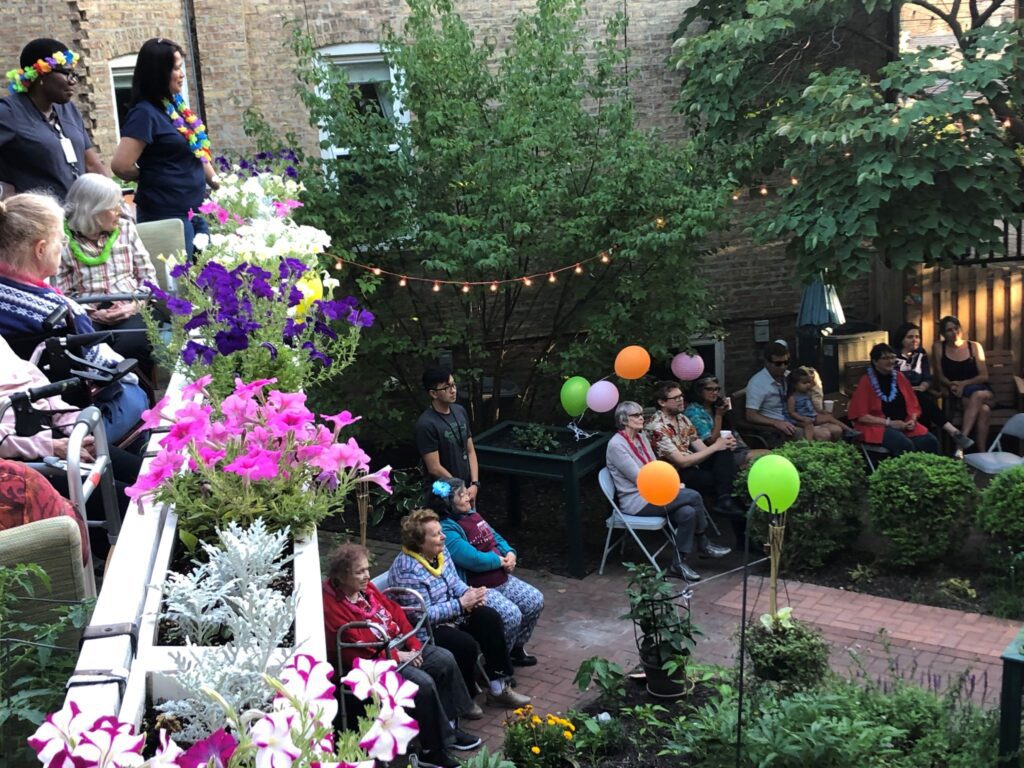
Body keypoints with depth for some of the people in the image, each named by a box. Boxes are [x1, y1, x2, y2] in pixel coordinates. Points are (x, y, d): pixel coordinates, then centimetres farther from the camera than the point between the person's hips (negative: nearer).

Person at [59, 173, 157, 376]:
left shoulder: (126, 228, 13)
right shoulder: (64, 241, 3)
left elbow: (148, 274, 11)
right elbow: (63, 293, 1)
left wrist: (136, 304, -6)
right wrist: (92, 312, -13)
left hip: (130, 312, 2)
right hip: (89, 316, -1)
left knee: (131, 345, -32)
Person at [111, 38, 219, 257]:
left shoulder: (175, 106, 11)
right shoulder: (145, 113, -15)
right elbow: (121, 165, -22)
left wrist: (217, 183, 16)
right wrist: (152, 178, -4)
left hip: (194, 211, 9)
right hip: (168, 215, -8)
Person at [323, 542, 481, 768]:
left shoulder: (366, 587, 3)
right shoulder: (331, 606, -23)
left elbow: (395, 612, 10)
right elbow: (357, 652, -25)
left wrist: (414, 645, -2)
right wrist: (397, 656, -19)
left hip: (397, 646, 9)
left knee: (444, 660, 1)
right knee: (423, 683, -24)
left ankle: (449, 724, 14)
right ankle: (433, 750, -8)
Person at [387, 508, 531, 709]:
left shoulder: (440, 552, 0)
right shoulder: (408, 570, -27)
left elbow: (455, 582, 12)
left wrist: (470, 593, -12)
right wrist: (461, 604, -25)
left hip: (450, 614, 9)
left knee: (490, 618, -8)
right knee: (465, 644, -29)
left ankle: (499, 686, -2)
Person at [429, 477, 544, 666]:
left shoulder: (472, 515, 11)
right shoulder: (446, 530, -20)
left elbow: (496, 538, 16)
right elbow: (473, 559, -27)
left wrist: (510, 554, -5)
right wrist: (500, 560, -11)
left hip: (501, 579, 10)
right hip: (477, 589, -10)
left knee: (535, 600, 1)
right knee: (511, 615, -25)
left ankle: (516, 647, 20)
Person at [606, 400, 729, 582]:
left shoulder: (641, 437, 12)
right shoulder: (616, 445, -15)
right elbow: (639, 478, -17)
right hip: (636, 502, -8)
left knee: (687, 512, -19)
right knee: (693, 496, -20)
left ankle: (679, 564, -6)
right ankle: (705, 545, -5)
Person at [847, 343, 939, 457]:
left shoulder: (899, 377, 11)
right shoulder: (866, 382, -4)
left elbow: (913, 405, 17)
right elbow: (861, 416, -9)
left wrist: (912, 420, -4)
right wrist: (889, 423, -14)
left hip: (905, 424, 5)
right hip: (878, 426, -5)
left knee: (930, 442, -20)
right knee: (905, 445, -32)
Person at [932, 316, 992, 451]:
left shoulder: (974, 346, 5)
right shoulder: (939, 347, 5)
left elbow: (984, 376, 1)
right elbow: (940, 376, 6)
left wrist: (963, 384, -16)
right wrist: (951, 384, -17)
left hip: (980, 388, 1)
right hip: (957, 394, -1)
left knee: (977, 396, -39)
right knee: (983, 409, -35)